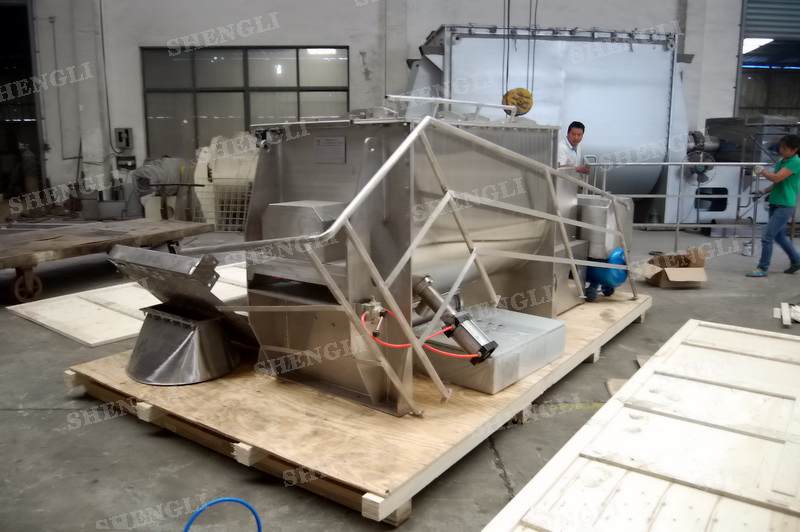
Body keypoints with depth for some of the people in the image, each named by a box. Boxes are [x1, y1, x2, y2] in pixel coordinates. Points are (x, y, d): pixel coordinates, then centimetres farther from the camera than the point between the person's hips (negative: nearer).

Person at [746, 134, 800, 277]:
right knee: (779, 236, 19)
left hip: (785, 206, -9)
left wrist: (761, 170, -11)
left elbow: (776, 178, -25)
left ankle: (762, 269, -2)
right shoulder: (781, 161, 11)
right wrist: (764, 191, 7)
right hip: (775, 203, 9)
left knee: (767, 237, -10)